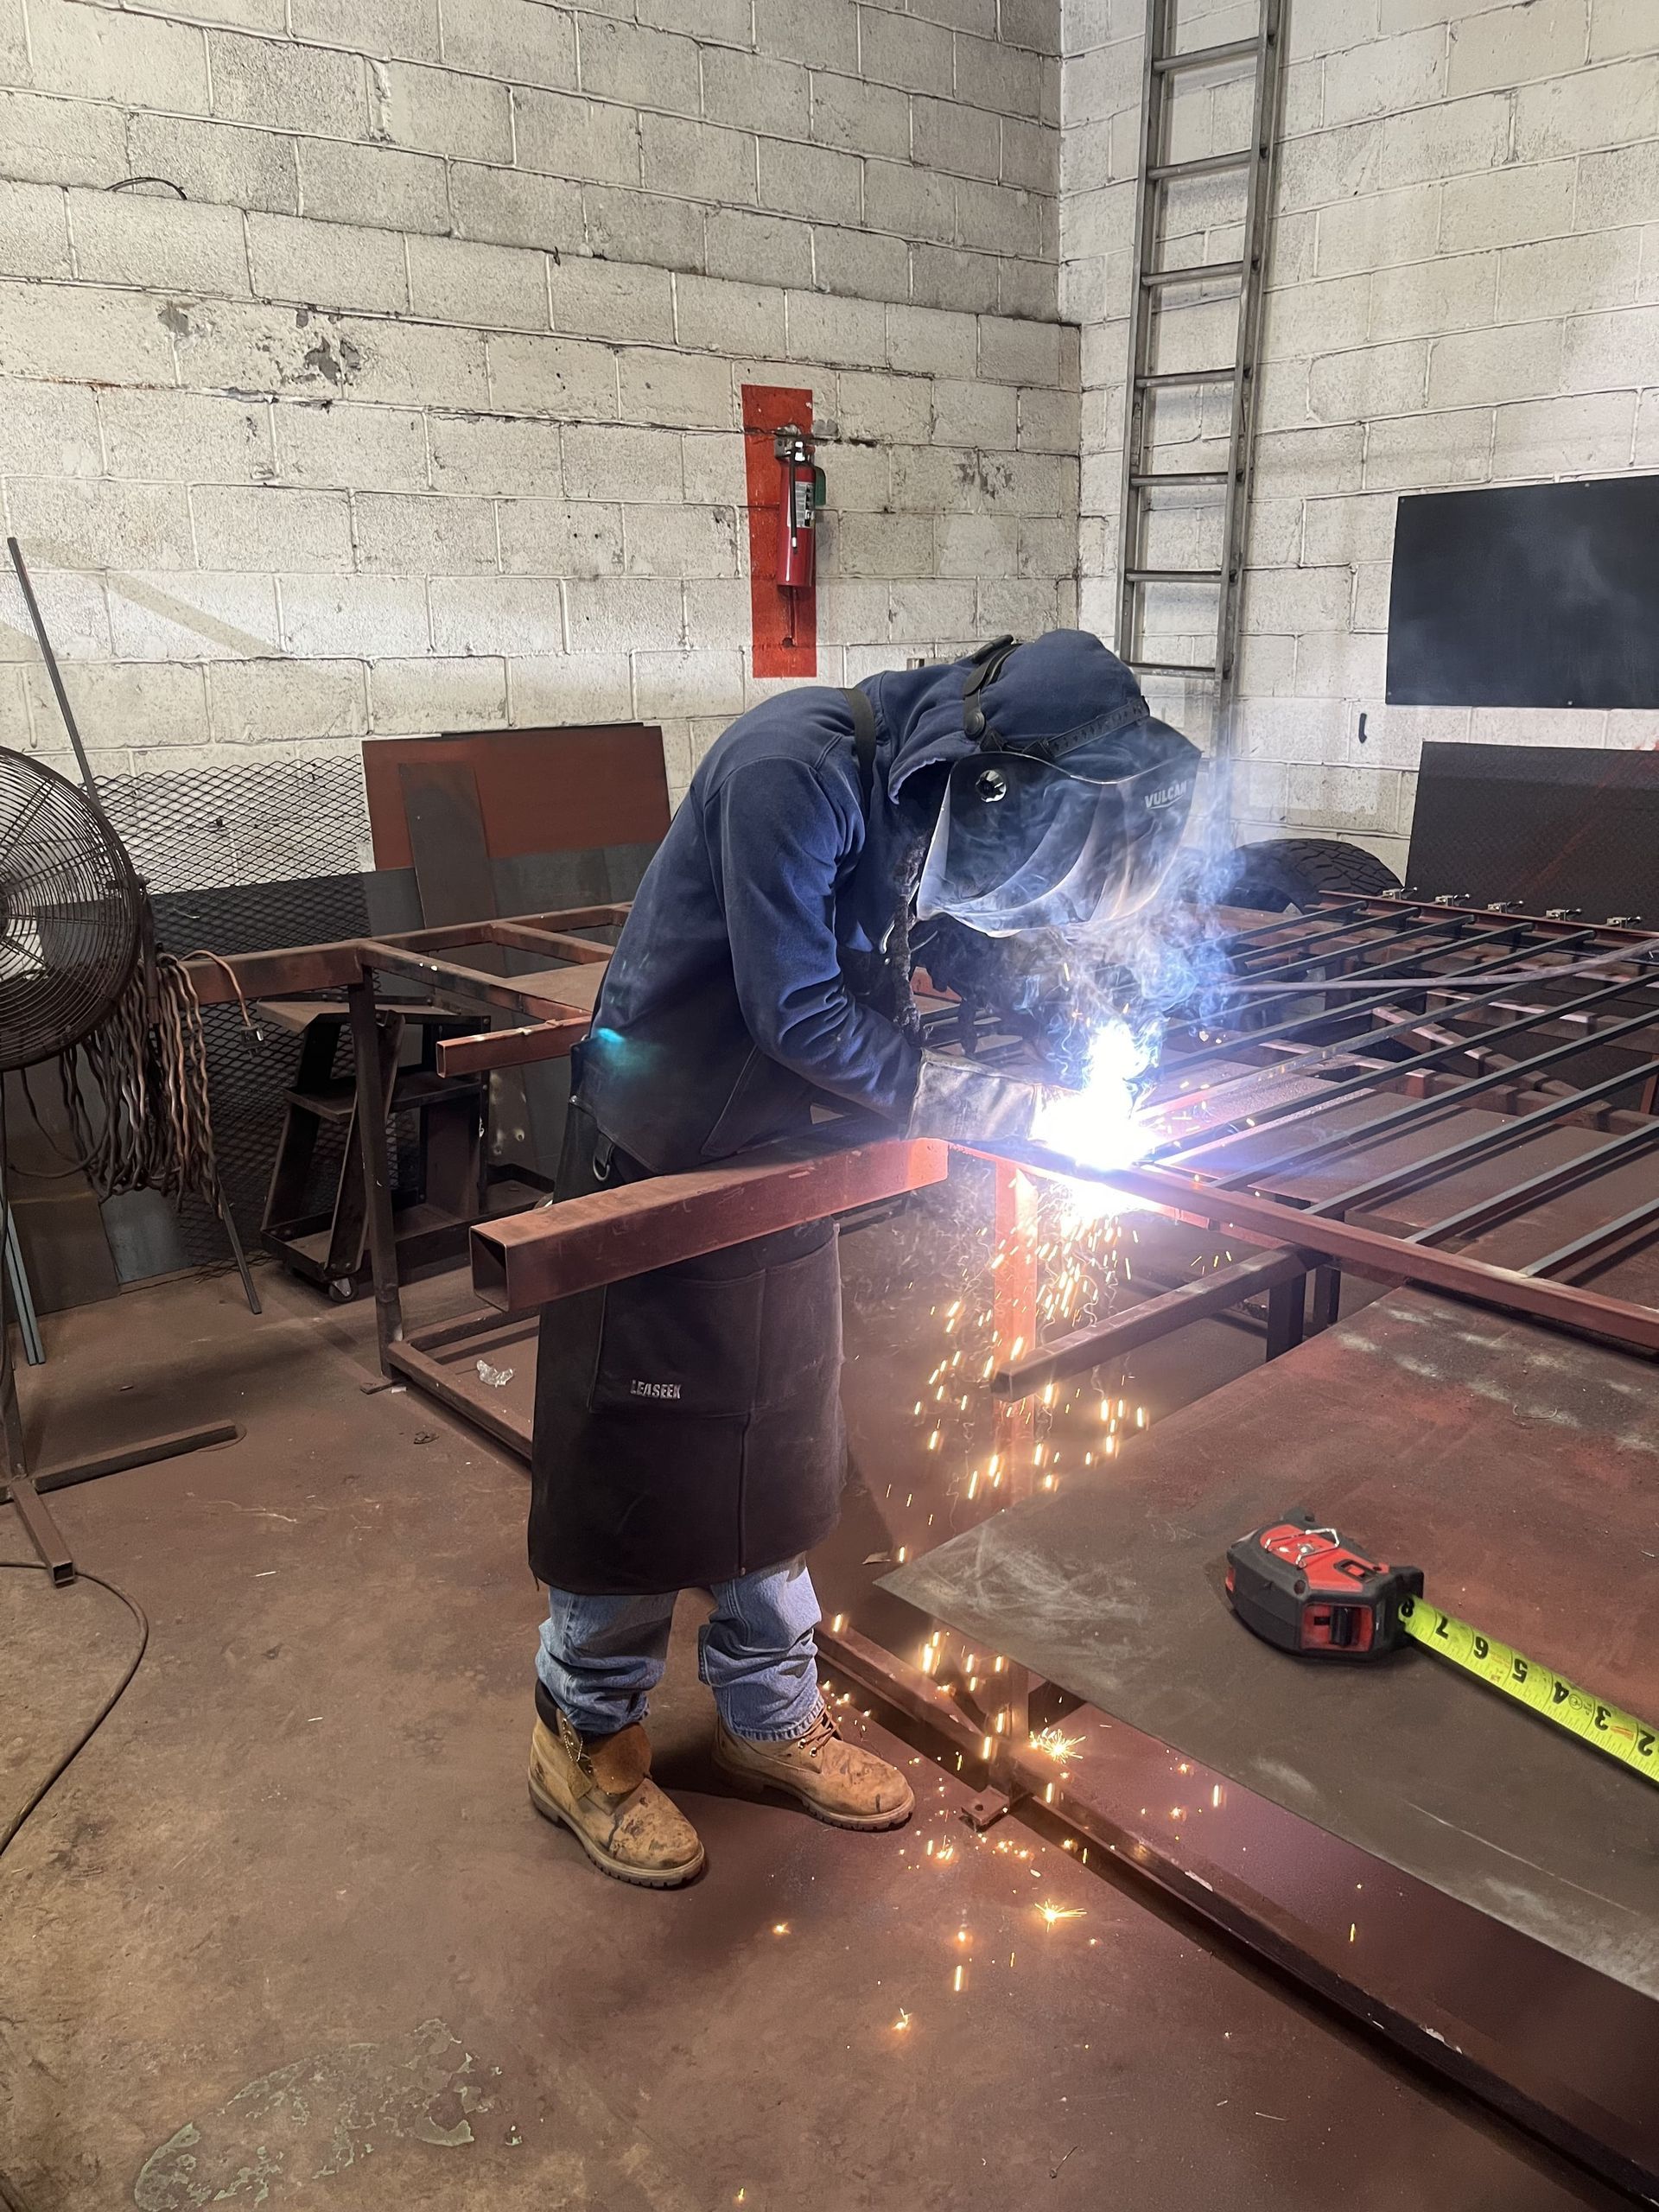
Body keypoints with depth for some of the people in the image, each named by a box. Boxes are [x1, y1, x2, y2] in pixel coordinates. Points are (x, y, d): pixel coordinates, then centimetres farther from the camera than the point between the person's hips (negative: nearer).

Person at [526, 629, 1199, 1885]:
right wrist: (975, 1102, -16)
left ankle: (769, 1720, 34)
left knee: (780, 1452, 15)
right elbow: (796, 1010, -25)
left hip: (783, 1158, 7)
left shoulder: (935, 801, 0)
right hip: (658, 1155, -7)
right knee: (638, 1454, 6)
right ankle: (586, 1739, 27)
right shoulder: (797, 765, -25)